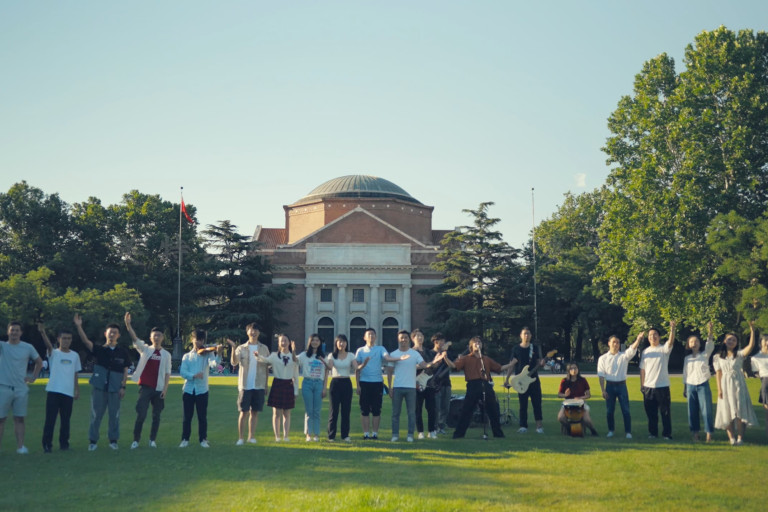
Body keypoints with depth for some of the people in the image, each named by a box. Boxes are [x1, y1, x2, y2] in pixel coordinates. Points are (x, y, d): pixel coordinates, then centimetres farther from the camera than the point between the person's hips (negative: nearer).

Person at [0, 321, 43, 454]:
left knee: (19, 418, 3)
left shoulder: (28, 347, 6)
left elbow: (39, 361, 19)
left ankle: (20, 446, 5)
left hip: (21, 389, 2)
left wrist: (34, 377, 11)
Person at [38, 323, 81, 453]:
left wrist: (77, 390, 11)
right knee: (50, 419, -3)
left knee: (66, 420, 9)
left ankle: (64, 443, 18)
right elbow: (48, 345, -21)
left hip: (68, 393, 3)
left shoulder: (75, 355, 11)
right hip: (53, 391, -3)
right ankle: (47, 444, 3)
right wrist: (43, 332, -41)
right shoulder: (54, 353, 0)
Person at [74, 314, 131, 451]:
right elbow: (86, 341, -11)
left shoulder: (123, 352, 5)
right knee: (96, 414, 4)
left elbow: (125, 370, 6)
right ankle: (93, 440, 13)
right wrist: (79, 326, -25)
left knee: (114, 415, 5)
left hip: (115, 388, 0)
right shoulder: (99, 350, 3)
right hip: (99, 386, 0)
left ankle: (113, 440, 17)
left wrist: (123, 386, -3)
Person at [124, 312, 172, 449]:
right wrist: (128, 325, -26)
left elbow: (167, 373, 6)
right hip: (145, 387, -1)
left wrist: (165, 388, -4)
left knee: (156, 416, 6)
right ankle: (136, 440, 4)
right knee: (141, 414, -6)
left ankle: (153, 440, 16)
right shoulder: (145, 349, 4)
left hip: (159, 389, 2)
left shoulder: (166, 354, 7)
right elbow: (135, 339, -11)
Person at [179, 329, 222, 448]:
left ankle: (203, 439, 12)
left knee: (202, 417, 2)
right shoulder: (187, 356, 9)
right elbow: (182, 372, -3)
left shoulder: (207, 354, 3)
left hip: (202, 390, -1)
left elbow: (214, 363, -18)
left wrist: (217, 353, -38)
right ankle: (185, 439, 14)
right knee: (187, 417, 5)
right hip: (188, 389, 1)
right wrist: (193, 375, -22)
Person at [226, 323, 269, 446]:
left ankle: (252, 436, 13)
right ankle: (241, 438, 3)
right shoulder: (241, 348, 2)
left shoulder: (264, 349, 8)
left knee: (255, 412, 6)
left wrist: (266, 385, 8)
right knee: (244, 412, -1)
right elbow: (234, 363, -13)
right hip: (245, 385, -2)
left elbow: (267, 368, 10)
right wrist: (233, 348, -27)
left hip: (259, 386, 2)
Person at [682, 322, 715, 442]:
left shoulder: (705, 355, 4)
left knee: (706, 409, -8)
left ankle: (709, 433, -6)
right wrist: (684, 389, 13)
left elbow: (710, 346, -15)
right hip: (691, 386, 3)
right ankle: (695, 433, 10)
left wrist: (710, 333, -31)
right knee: (692, 411, 2)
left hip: (703, 385, -3)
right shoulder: (687, 358, 12)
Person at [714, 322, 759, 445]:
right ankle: (731, 437, 5)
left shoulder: (739, 354, 3)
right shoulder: (719, 357, 8)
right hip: (725, 385, 2)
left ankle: (740, 437, -4)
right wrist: (719, 389, -3)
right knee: (727, 412, 0)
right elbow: (719, 374, 4)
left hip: (738, 384, -1)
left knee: (739, 411, -7)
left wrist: (752, 330, -23)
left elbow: (751, 346, -14)